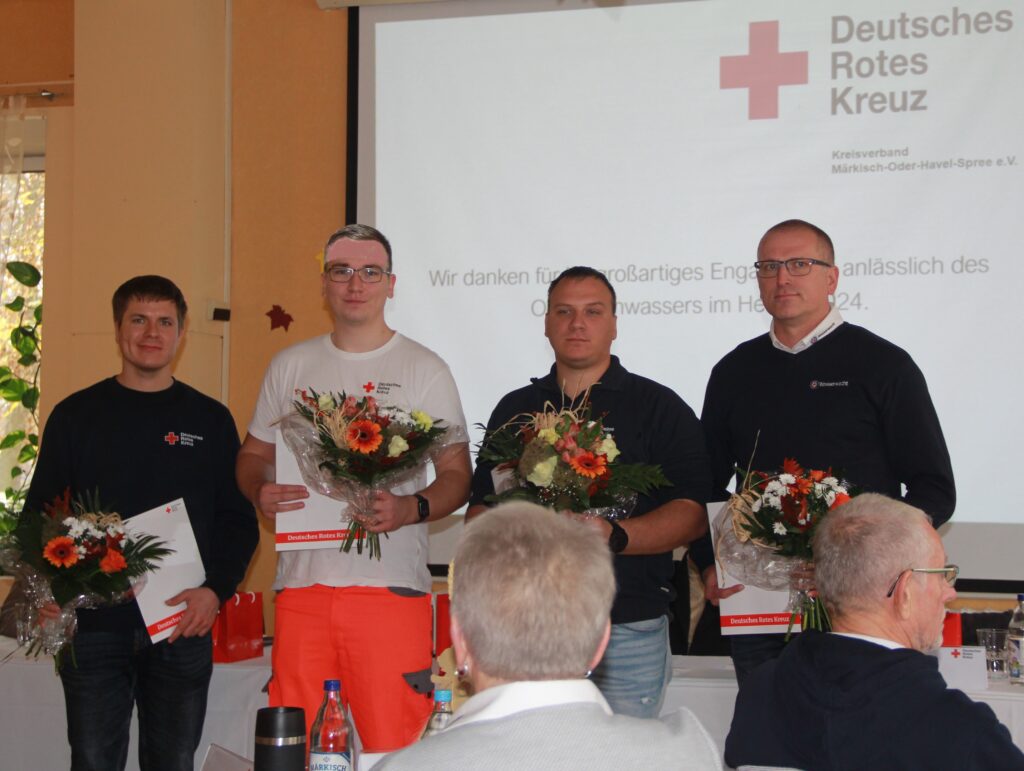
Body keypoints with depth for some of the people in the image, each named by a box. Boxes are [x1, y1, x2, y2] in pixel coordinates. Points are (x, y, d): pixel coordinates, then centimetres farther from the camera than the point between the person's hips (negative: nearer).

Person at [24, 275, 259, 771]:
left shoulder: (211, 420, 8)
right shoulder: (75, 415, 6)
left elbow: (238, 520, 7)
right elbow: (39, 516, 5)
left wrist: (215, 591, -9)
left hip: (185, 626, 1)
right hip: (93, 626, -1)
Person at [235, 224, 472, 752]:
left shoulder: (424, 369, 6)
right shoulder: (291, 366, 16)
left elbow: (457, 476, 5)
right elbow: (253, 454, 21)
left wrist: (410, 509, -16)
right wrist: (260, 492, -3)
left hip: (391, 586, -3)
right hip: (302, 586, 3)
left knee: (396, 747, -8)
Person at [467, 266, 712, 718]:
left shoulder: (659, 407, 5)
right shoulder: (515, 410, 17)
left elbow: (695, 513, -4)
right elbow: (480, 505, 20)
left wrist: (614, 537, -20)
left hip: (629, 632, -3)